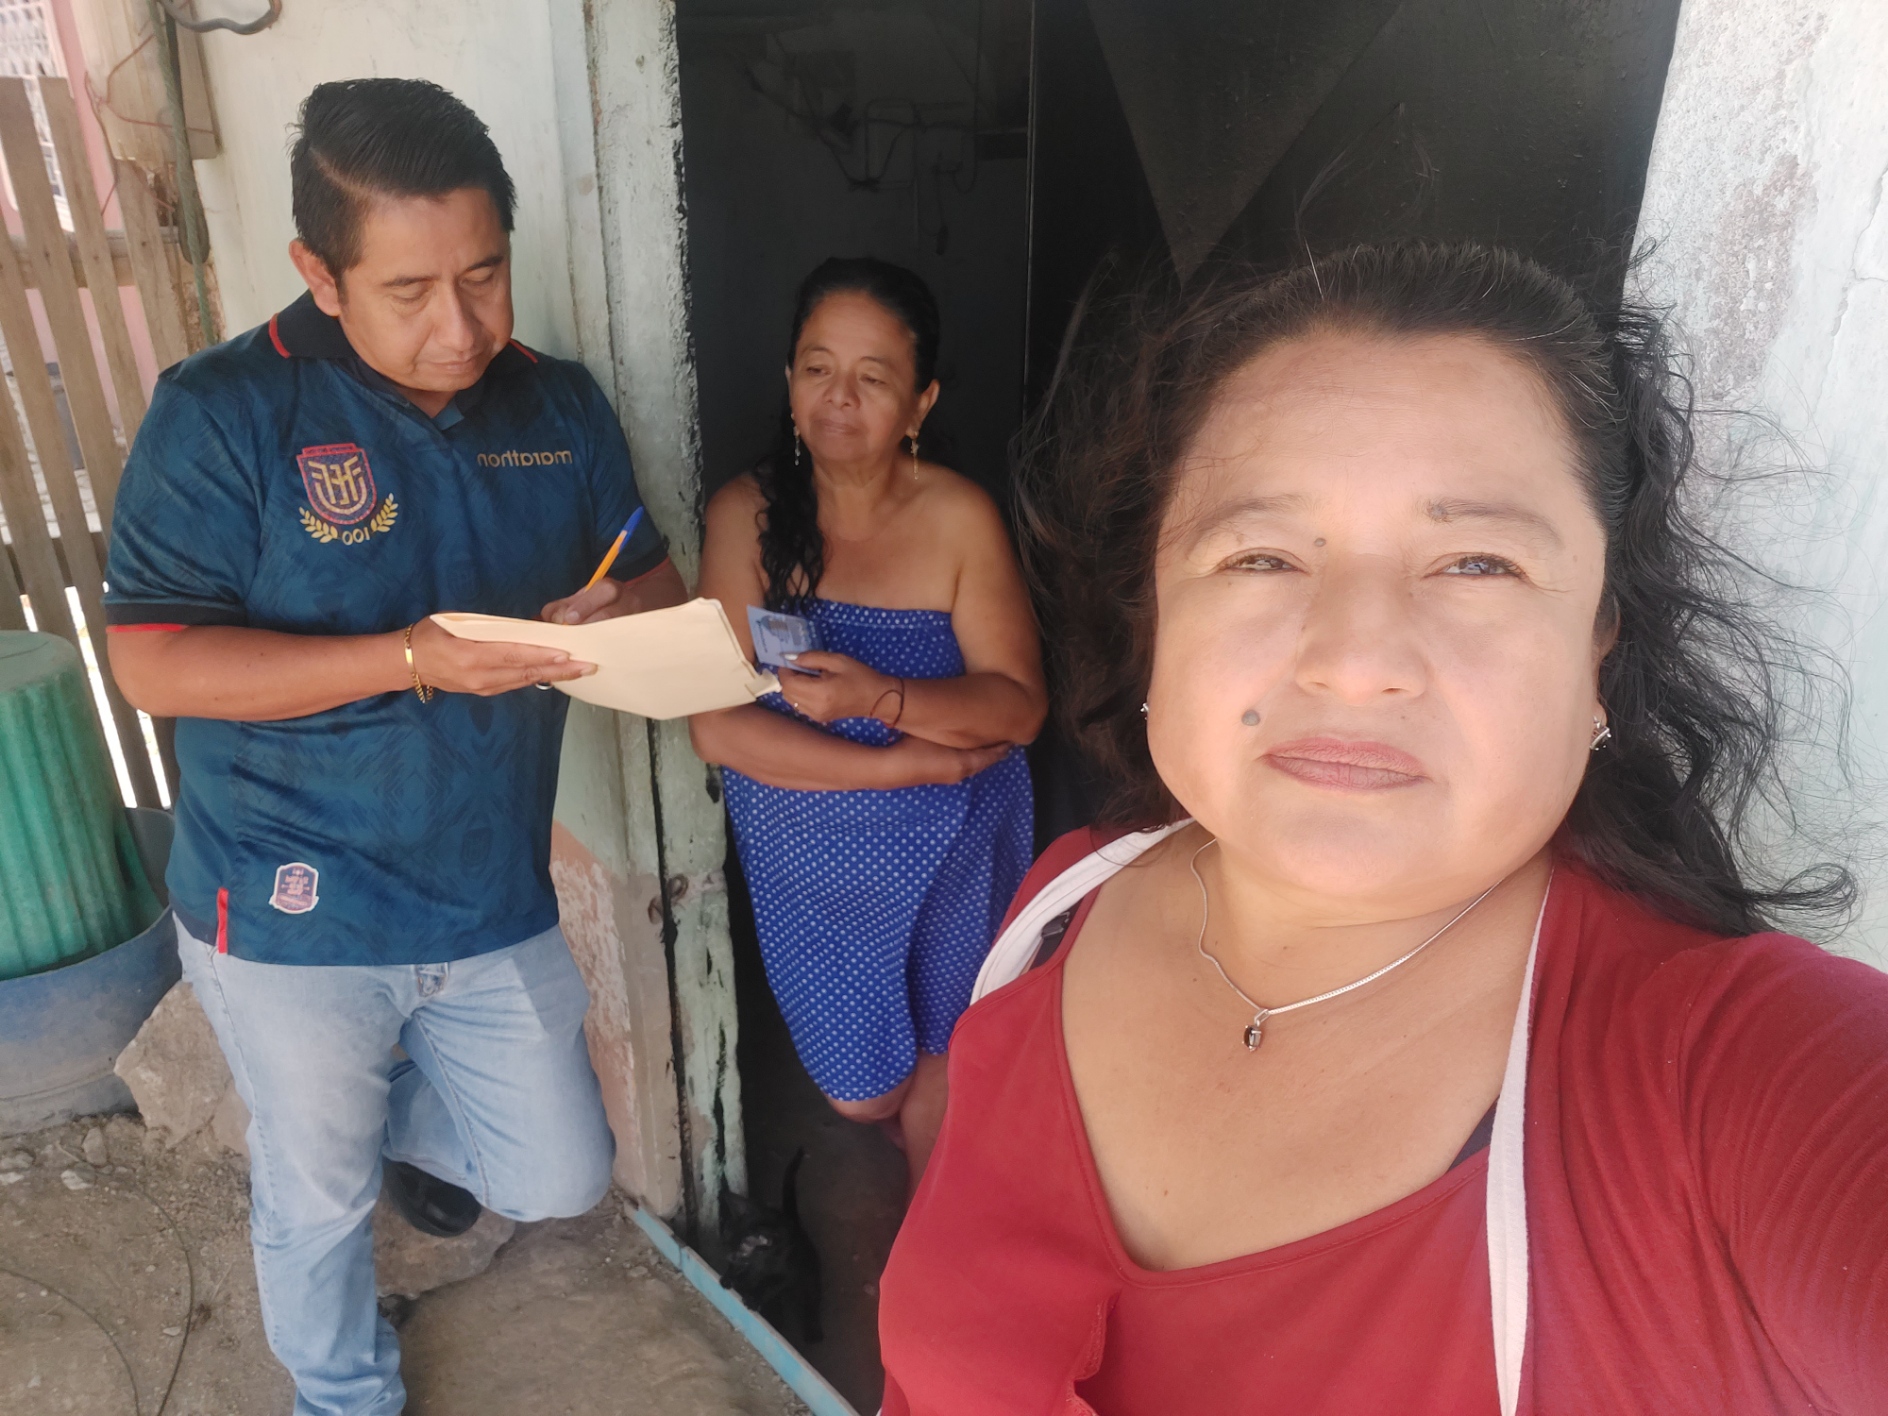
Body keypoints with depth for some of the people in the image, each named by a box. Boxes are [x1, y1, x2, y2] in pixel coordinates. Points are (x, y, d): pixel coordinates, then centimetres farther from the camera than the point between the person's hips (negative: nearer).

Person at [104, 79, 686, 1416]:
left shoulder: (561, 406, 0)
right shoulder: (226, 412, -14)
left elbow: (655, 583, 5)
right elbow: (152, 661, -16)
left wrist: (619, 617, -20)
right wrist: (412, 660, -27)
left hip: (496, 901, 4)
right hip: (294, 915, -3)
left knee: (563, 1176, 17)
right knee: (318, 1198, 18)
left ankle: (401, 1118, 50)